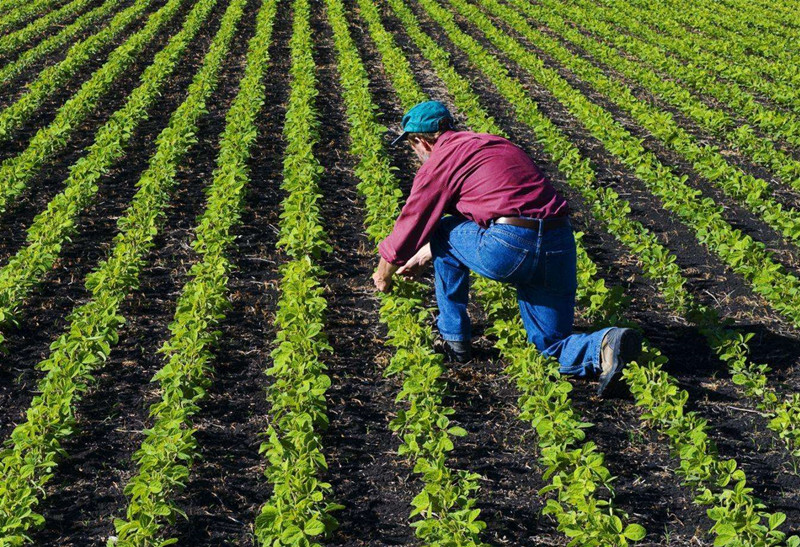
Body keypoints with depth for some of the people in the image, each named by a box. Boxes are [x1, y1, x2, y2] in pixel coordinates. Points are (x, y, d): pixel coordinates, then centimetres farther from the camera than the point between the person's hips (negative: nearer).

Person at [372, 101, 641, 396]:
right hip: (560, 247, 7)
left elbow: (410, 226, 15)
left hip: (508, 249, -7)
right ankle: (604, 345, -14)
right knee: (552, 345, 19)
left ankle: (454, 337, 24)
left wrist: (384, 273, 33)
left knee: (445, 231, 22)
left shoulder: (437, 164, 6)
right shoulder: (490, 142, 29)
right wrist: (424, 255, 49)